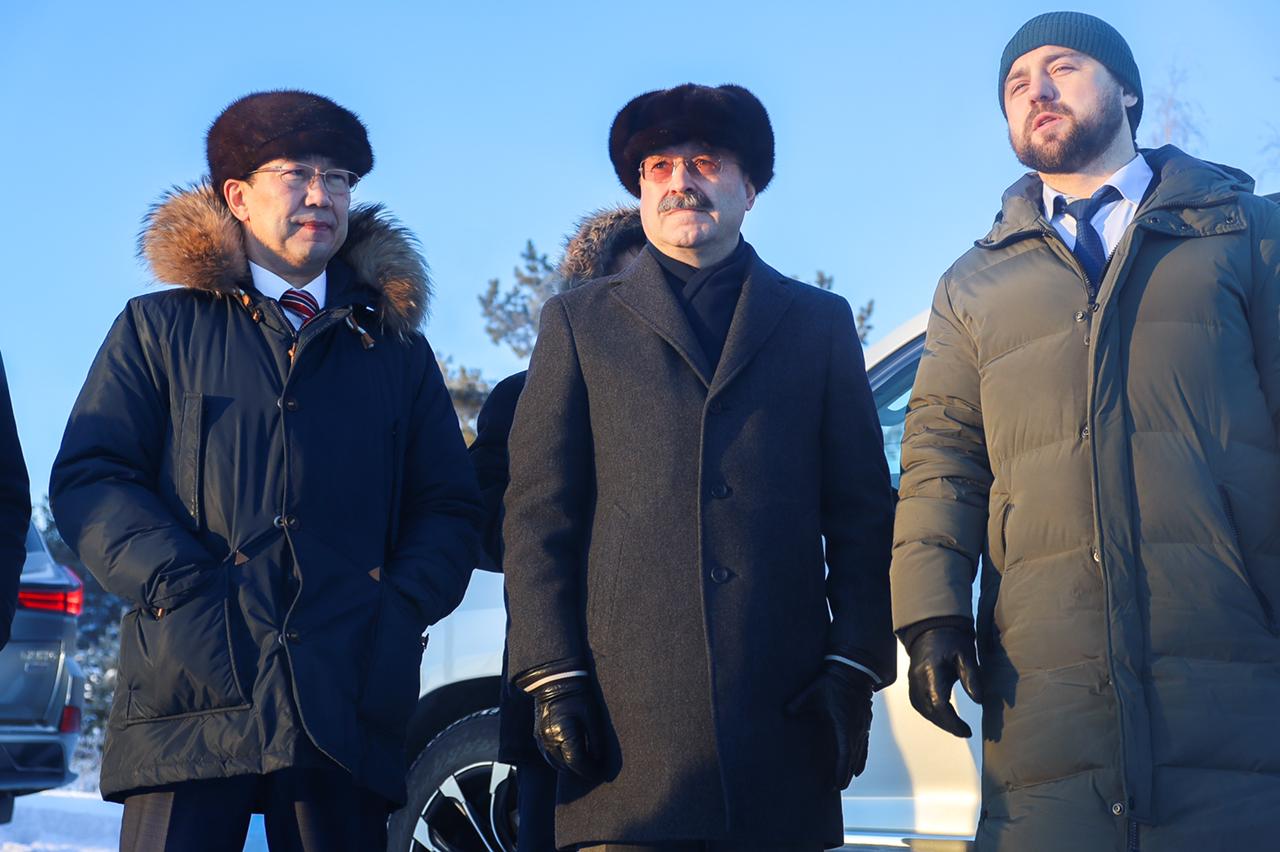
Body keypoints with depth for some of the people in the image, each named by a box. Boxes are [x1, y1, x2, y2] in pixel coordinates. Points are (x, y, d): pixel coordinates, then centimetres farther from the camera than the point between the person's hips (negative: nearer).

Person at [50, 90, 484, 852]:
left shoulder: (398, 350, 19)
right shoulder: (158, 329, 13)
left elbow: (450, 509, 15)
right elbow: (88, 480, 3)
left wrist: (400, 612, -3)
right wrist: (180, 588, -11)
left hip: (348, 699, 2)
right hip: (191, 692, -1)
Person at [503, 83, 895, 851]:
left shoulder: (820, 322, 16)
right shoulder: (580, 322, 13)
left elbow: (862, 516, 10)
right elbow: (539, 515, 7)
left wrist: (855, 670, -1)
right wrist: (553, 680, -3)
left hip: (785, 708, 1)